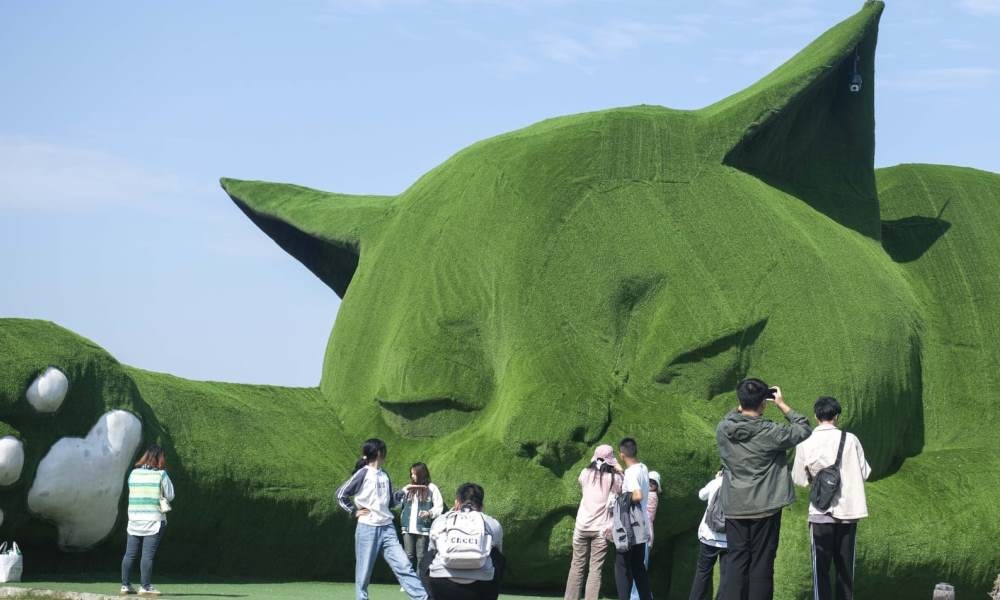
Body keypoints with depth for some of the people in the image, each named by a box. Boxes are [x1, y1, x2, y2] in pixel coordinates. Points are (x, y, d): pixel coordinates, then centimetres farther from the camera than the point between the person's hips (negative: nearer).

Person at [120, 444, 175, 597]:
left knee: (130, 554, 8)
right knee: (148, 554, -4)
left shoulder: (133, 473, 4)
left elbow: (132, 492, 12)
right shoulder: (161, 475, -7)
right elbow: (170, 495, -1)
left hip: (134, 517, 4)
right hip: (154, 519, -4)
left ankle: (125, 585, 11)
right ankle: (145, 586, -5)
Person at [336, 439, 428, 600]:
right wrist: (354, 511, -5)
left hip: (387, 529, 5)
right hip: (367, 529, -5)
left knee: (403, 566, -3)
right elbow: (341, 494, -3)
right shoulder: (363, 473, -6)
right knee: (364, 572, 2)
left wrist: (403, 492, 3)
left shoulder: (384, 476, 14)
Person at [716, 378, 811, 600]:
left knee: (735, 563, 7)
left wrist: (743, 407, 12)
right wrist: (783, 406, 2)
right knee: (761, 564, 4)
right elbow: (804, 430, -4)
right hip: (765, 508, -3)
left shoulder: (723, 430, -5)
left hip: (734, 509, 3)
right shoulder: (770, 433, -16)